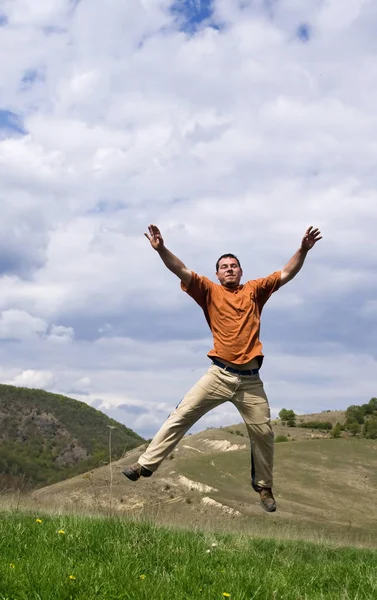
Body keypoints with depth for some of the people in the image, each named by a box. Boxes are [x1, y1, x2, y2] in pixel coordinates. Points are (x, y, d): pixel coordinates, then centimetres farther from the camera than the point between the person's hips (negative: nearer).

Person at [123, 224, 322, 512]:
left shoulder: (254, 290, 9)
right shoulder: (210, 291, 5)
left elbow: (286, 274, 5)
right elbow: (182, 271, -7)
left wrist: (303, 250, -10)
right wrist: (161, 249, -22)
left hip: (251, 379, 1)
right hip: (219, 374, -1)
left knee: (263, 432, 7)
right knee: (181, 416, -3)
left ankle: (264, 486, 26)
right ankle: (146, 464, 4)